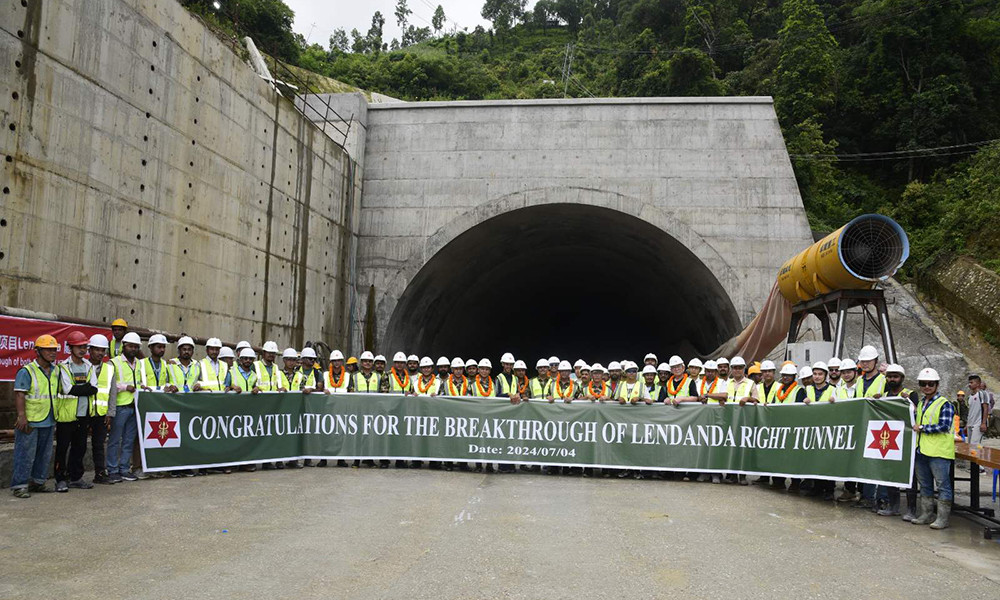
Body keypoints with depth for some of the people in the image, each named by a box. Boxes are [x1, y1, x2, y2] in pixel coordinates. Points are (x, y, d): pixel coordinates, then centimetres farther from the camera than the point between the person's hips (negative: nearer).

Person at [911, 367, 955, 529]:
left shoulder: (945, 404, -9)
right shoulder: (921, 403, 16)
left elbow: (944, 426, -19)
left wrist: (922, 428, -13)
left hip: (939, 451, -8)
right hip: (921, 450, 8)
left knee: (942, 485, -2)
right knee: (925, 485, 14)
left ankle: (943, 518, 4)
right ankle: (926, 515, 23)